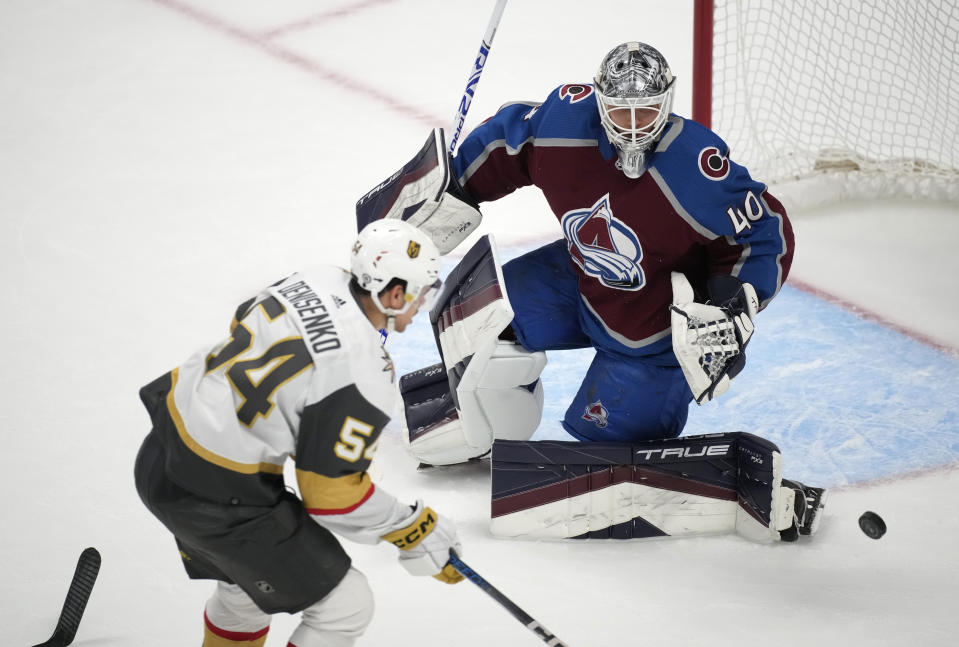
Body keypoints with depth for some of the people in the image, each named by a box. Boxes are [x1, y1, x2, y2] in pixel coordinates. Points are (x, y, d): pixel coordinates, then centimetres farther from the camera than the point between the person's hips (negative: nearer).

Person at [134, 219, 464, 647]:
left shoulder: (321, 280, -2)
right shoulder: (363, 378, -24)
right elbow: (332, 494, -18)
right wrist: (415, 532, -5)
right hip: (216, 497, -9)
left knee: (248, 580, 32)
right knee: (345, 606, 3)